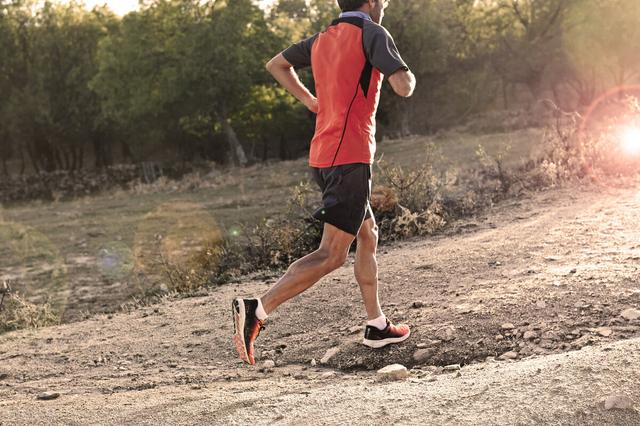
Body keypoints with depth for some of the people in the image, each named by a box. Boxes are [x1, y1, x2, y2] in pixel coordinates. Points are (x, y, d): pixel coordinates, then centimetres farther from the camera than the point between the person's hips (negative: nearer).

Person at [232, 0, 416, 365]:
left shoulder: (322, 39, 16)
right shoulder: (372, 33, -6)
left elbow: (277, 65, 28)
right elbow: (404, 87, -15)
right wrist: (408, 73, 9)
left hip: (322, 156, 9)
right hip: (350, 158, -9)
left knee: (369, 236, 20)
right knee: (332, 255, -9)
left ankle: (378, 326, 28)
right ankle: (257, 310, -18)